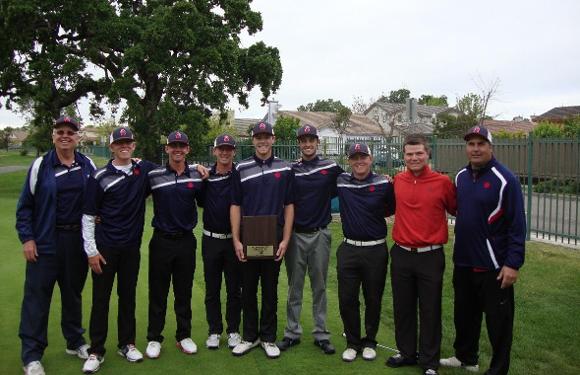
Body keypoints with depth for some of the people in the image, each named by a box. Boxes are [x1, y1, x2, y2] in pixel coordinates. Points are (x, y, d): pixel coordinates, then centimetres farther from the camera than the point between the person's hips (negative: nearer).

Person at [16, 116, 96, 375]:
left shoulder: (88, 166, 5)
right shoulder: (40, 166, -2)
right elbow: (25, 205, 0)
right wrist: (26, 238, -6)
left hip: (77, 240, 3)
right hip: (45, 242, -3)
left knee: (73, 293, 15)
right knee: (37, 296, -1)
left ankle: (75, 342, 30)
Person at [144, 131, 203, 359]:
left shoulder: (197, 175, 2)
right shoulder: (153, 175, -5)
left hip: (186, 240, 2)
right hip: (161, 240, -1)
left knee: (184, 292, 12)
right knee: (158, 292, 7)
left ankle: (184, 336, 25)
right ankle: (154, 338, 21)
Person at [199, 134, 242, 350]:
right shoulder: (205, 177, 3)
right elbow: (201, 202, 9)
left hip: (234, 240, -2)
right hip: (211, 240, 2)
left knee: (234, 289, 8)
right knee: (212, 290, 10)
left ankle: (233, 331, 22)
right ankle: (214, 331, 22)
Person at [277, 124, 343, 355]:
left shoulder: (332, 168, 0)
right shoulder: (291, 170, 1)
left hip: (320, 235, 0)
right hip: (296, 235, 0)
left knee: (320, 286, 8)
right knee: (294, 287, 9)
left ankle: (321, 334, 18)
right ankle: (292, 333, 19)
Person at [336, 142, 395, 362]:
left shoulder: (383, 184, -5)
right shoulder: (340, 181, 1)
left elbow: (392, 209, 8)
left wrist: (373, 215, 4)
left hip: (376, 250, -1)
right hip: (348, 249, 2)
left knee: (373, 299, 10)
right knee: (347, 300, 6)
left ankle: (369, 342, 29)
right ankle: (352, 343, 24)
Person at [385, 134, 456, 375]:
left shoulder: (443, 182, -7)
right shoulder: (397, 181, 3)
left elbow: (456, 210, 5)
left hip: (431, 256, -3)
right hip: (401, 254, 3)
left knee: (430, 310, 7)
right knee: (403, 308, 14)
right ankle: (407, 353, 32)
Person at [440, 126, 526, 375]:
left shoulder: (505, 179, -13)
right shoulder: (460, 177, 6)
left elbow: (517, 225, -15)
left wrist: (513, 263, -19)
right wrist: (459, 251, 10)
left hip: (494, 267, -7)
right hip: (463, 263, 7)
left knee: (498, 321, 5)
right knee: (464, 314, 20)